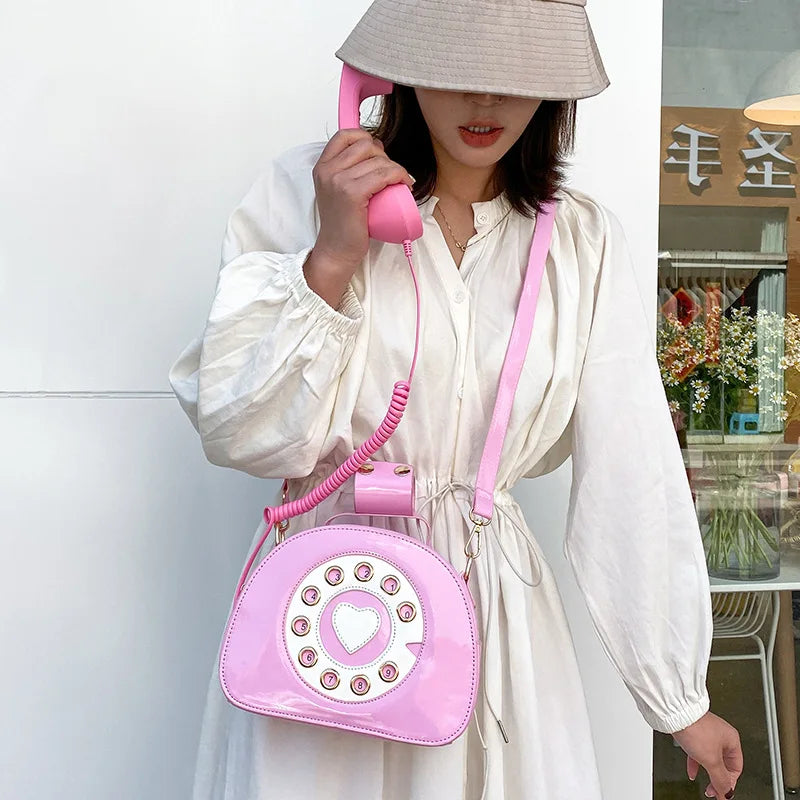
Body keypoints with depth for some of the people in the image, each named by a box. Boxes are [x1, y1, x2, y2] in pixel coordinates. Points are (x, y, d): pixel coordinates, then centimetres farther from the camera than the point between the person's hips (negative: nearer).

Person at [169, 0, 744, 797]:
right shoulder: (305, 189, -8)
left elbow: (634, 472, -3)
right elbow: (237, 433, -9)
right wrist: (331, 260, -20)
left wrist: (681, 699, 0)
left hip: (500, 616, 2)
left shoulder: (583, 243, -2)